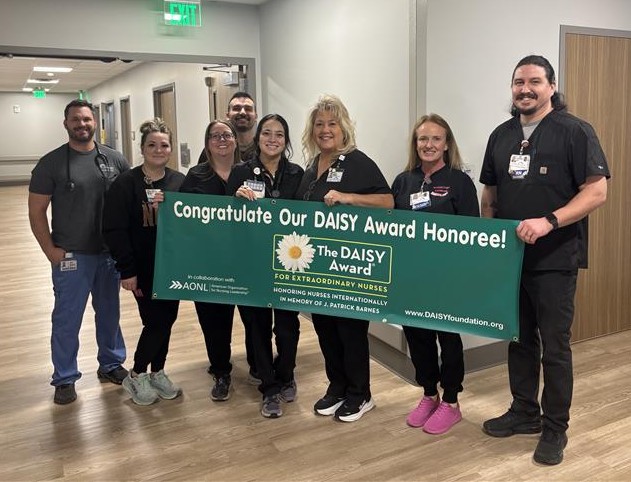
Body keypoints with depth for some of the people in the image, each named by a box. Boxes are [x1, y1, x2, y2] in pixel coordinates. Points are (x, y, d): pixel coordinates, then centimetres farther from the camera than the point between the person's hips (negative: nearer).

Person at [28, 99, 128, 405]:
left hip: (111, 253, 3)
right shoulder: (51, 163, -4)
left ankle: (111, 364, 33)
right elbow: (36, 212, -3)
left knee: (110, 313, 15)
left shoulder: (115, 160, 2)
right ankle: (65, 379, 21)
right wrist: (50, 250, -9)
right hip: (71, 256, -2)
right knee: (67, 319, 6)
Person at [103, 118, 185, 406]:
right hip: (143, 269, -4)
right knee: (155, 322, -4)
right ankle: (136, 376, 18)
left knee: (167, 320, 11)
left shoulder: (180, 181, 4)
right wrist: (126, 270, -14)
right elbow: (113, 230, -11)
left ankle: (157, 373, 30)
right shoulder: (126, 184, -8)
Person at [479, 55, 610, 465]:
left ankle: (555, 429, 19)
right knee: (520, 340, 15)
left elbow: (597, 191, -12)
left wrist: (549, 222, -24)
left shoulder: (574, 131, -6)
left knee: (554, 346, 3)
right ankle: (525, 412, 32)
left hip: (554, 259, -5)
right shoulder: (501, 135, 11)